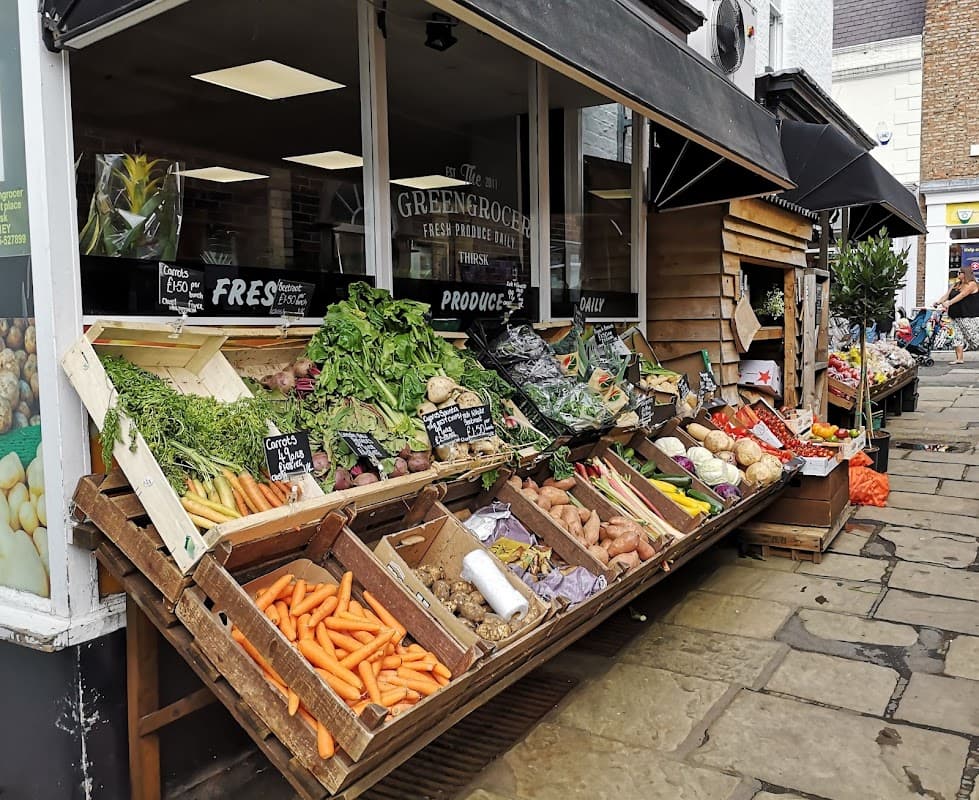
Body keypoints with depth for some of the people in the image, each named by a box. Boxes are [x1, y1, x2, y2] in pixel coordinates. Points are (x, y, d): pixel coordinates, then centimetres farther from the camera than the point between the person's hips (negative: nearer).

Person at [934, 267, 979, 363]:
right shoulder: (956, 285, 17)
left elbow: (961, 295, -19)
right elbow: (947, 295, 9)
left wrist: (949, 303, -30)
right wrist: (938, 302, -9)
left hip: (970, 316, -8)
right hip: (958, 317, 8)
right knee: (958, 337, 0)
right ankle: (959, 358, -1)